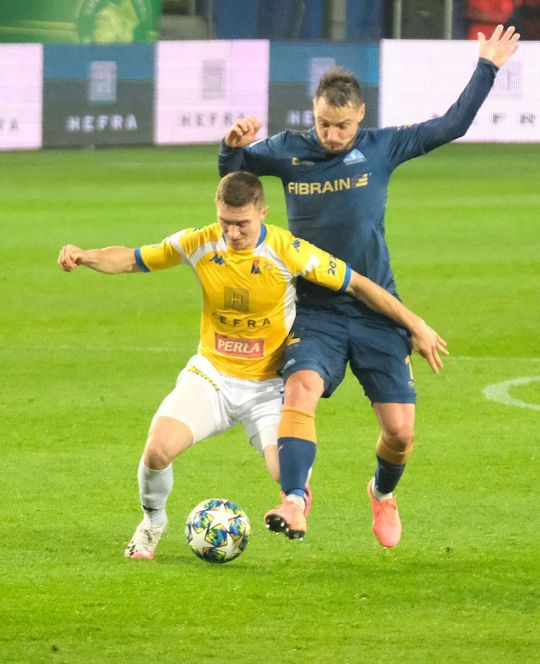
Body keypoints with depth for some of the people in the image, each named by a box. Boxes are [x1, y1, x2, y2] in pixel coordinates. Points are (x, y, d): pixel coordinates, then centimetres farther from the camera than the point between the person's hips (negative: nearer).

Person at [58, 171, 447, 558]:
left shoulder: (287, 251, -18)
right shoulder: (199, 244, -9)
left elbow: (357, 285, -10)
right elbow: (132, 260, 3)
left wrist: (416, 326, -9)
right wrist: (84, 257, -15)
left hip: (268, 386, -2)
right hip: (210, 376, 2)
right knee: (158, 450, -23)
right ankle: (152, 524, 10)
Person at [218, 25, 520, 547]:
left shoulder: (381, 148, 1)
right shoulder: (289, 151, 2)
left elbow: (452, 126, 6)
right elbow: (231, 171, 13)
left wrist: (487, 68, 4)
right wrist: (233, 145, -9)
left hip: (376, 312, 1)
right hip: (316, 313, -1)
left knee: (400, 429, -2)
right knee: (300, 391, -29)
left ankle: (383, 493, 30)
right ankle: (294, 502, -39)